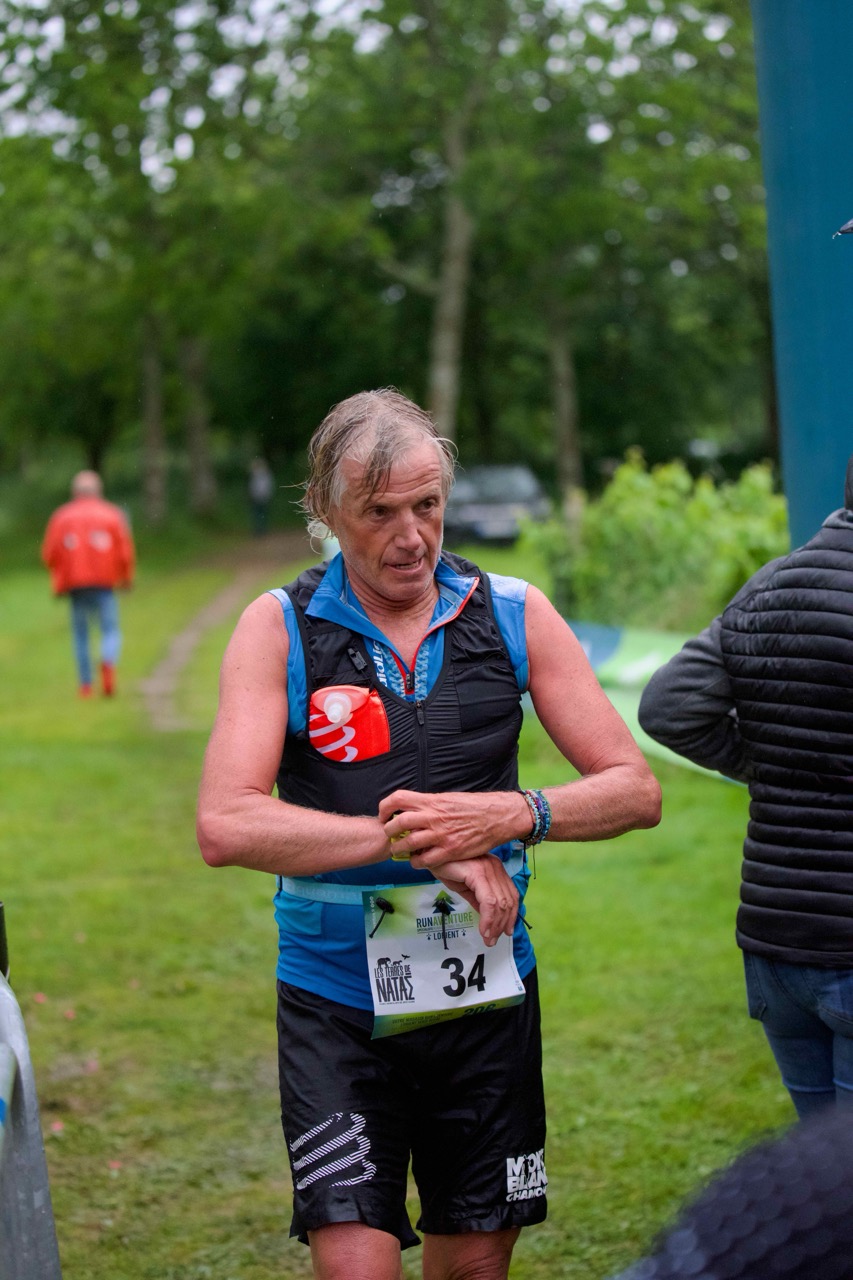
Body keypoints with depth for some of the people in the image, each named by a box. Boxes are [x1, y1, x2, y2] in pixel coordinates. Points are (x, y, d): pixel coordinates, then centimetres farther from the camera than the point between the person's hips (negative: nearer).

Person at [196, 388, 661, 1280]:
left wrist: (513, 815, -18)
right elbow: (224, 827, -16)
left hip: (485, 996, 2)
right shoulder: (281, 629, -5)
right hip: (336, 1005, -2)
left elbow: (634, 790, 1)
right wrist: (412, 841, -20)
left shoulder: (514, 615, 2)